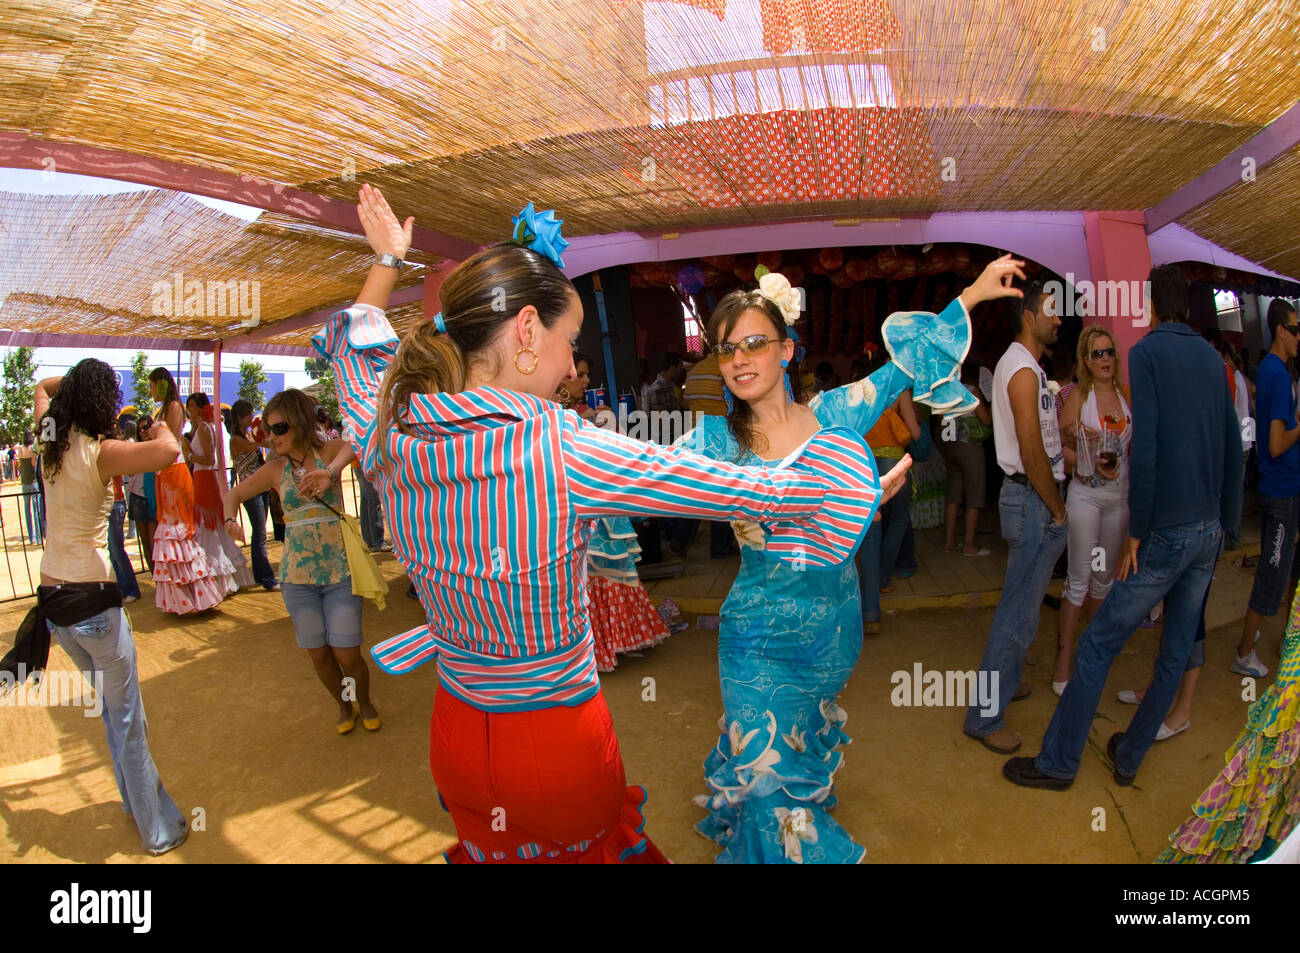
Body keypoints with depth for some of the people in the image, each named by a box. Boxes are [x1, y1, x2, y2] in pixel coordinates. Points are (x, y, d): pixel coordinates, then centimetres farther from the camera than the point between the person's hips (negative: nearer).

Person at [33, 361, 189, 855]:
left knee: (112, 707, 22)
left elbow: (43, 386, 26)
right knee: (127, 719, 3)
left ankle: (136, 801, 35)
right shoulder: (101, 452, -17)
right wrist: (160, 423, -16)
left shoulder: (52, 440, 4)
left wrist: (78, 377, 14)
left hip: (51, 595, 8)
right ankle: (158, 829, 14)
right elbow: (169, 450, -35)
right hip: (91, 597, -8)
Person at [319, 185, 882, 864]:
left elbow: (350, 347, 13)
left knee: (491, 849, 29)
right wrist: (862, 491, -1)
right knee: (591, 848, 23)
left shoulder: (388, 445, -11)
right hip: (558, 743, -4)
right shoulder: (567, 454, -28)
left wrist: (386, 260, 28)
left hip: (456, 733, 5)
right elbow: (754, 493, -18)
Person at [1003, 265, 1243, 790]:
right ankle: (1130, 756, 29)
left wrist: (1136, 533, -12)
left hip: (1165, 533, -7)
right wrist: (1225, 523, 20)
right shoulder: (1213, 359, 10)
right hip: (1209, 532, 8)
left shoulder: (1146, 353, -9)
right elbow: (1233, 450, 13)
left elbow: (1144, 450, -18)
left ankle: (1058, 762, 10)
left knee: (1097, 647, 1)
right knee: (1175, 654, 14)